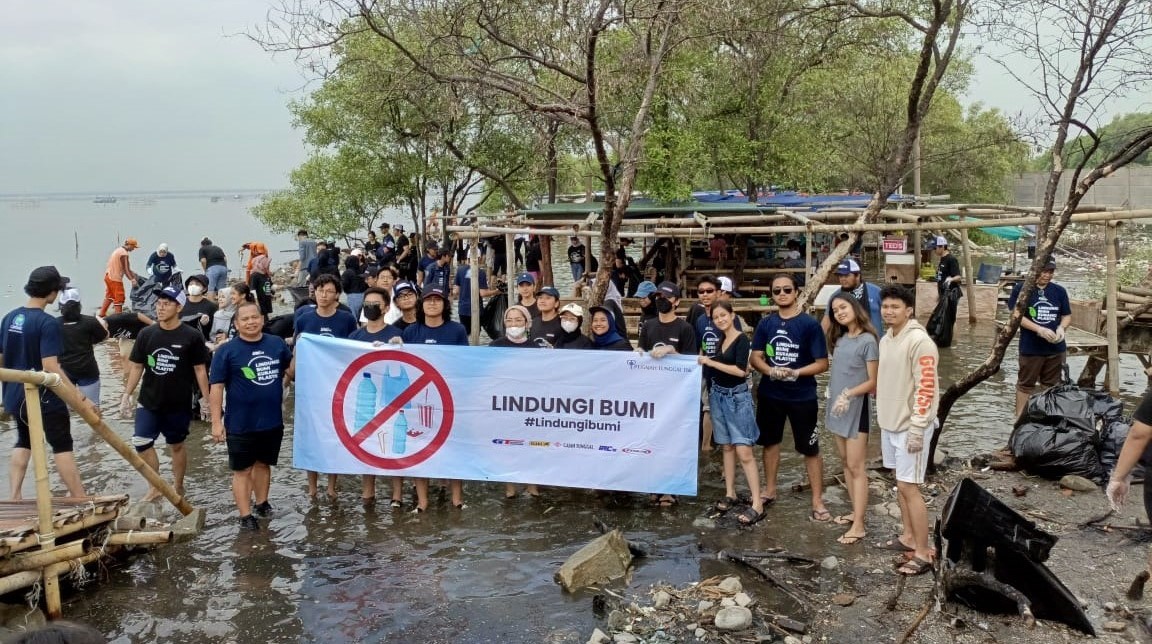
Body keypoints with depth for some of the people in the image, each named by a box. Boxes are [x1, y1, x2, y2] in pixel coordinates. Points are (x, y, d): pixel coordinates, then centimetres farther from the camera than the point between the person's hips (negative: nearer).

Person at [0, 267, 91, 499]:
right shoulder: (47, 323, -20)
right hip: (43, 397, -7)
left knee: (23, 443, 23)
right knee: (62, 446, 0)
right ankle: (80, 500, 2)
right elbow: (50, 367, -27)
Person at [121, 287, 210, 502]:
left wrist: (205, 399, -6)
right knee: (141, 443, -4)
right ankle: (155, 487, 11)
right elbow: (137, 366, 6)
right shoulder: (146, 334, -1)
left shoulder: (191, 336, -9)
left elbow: (200, 369, -5)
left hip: (179, 404, -2)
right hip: (148, 402, 3)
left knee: (177, 445, 11)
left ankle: (178, 487, 28)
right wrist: (127, 395, 2)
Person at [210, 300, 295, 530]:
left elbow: (291, 370, 19)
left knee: (263, 464, 20)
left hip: (273, 421, 4)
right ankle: (245, 516, 12)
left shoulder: (277, 344, 1)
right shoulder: (227, 351, -9)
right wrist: (216, 422, -14)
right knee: (242, 470, 5)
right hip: (241, 424, -4)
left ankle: (262, 503, 37)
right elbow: (217, 387, -10)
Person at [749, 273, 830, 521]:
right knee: (770, 442, 18)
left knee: (810, 449, 2)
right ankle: (769, 491, 35)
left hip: (802, 396, -4)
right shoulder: (765, 324, 1)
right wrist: (770, 370, -19)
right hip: (769, 394, 4)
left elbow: (822, 364, -12)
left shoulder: (810, 324, -11)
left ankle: (818, 502, 13)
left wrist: (795, 373, -26)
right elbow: (755, 357, 2)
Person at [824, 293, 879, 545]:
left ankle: (859, 525, -2)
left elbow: (873, 382, -14)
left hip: (855, 408, -8)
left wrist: (849, 394, -25)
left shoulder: (868, 340, -13)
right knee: (845, 463, 14)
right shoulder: (839, 339, 8)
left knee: (856, 467, -5)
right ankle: (858, 512, 25)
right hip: (837, 407, 8)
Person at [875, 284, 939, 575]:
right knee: (900, 484, 17)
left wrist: (917, 428, -23)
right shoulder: (886, 339, 10)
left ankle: (923, 553, -1)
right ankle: (908, 537, 30)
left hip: (910, 426, -9)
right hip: (890, 423, 9)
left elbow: (926, 388, -21)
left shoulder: (919, 342, -18)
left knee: (909, 487, -7)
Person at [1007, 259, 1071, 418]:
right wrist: (1039, 329, -20)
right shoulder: (1021, 288, -6)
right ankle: (1019, 419, 14)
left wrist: (1061, 328, -11)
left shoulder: (1059, 291, 5)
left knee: (1051, 386, 13)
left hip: (1056, 348, 4)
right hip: (1030, 348, -4)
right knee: (1025, 385, 6)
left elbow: (1067, 316, 12)